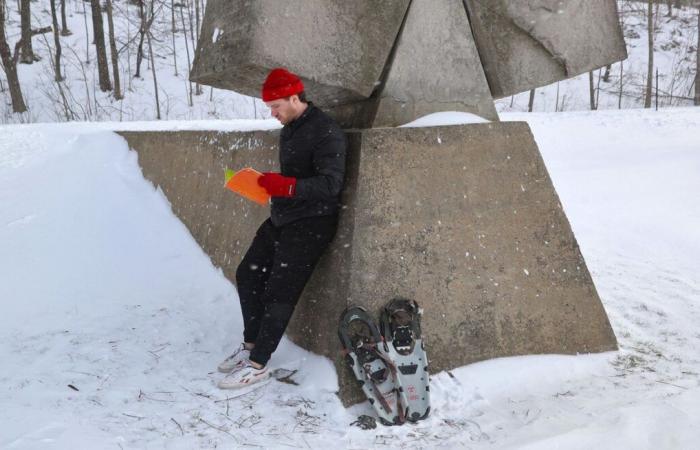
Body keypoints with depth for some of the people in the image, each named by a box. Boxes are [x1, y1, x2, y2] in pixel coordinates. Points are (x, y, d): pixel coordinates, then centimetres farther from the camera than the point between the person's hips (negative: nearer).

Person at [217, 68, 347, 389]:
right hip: (281, 218, 10)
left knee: (279, 293, -7)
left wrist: (286, 186, -34)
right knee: (248, 275, 13)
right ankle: (251, 345, 26)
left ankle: (258, 365, 4)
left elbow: (331, 184, -25)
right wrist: (268, 183, 7)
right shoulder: (289, 128, 11)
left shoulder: (326, 133, -17)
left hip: (311, 223, -10)